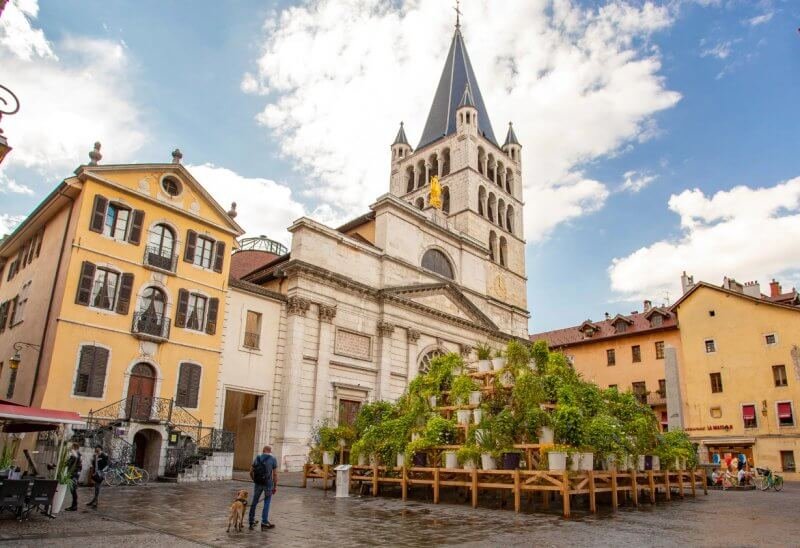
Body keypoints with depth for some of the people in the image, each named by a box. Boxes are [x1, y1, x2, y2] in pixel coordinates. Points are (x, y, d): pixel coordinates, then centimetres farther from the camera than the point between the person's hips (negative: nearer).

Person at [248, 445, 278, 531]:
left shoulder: (257, 458, 6)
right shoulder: (273, 459, -2)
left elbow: (251, 472, 6)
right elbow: (275, 474, -7)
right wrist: (275, 486, -2)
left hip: (258, 483, 2)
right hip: (268, 483, -2)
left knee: (254, 502, 15)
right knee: (266, 503, 10)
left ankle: (252, 522, 19)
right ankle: (264, 523, 10)